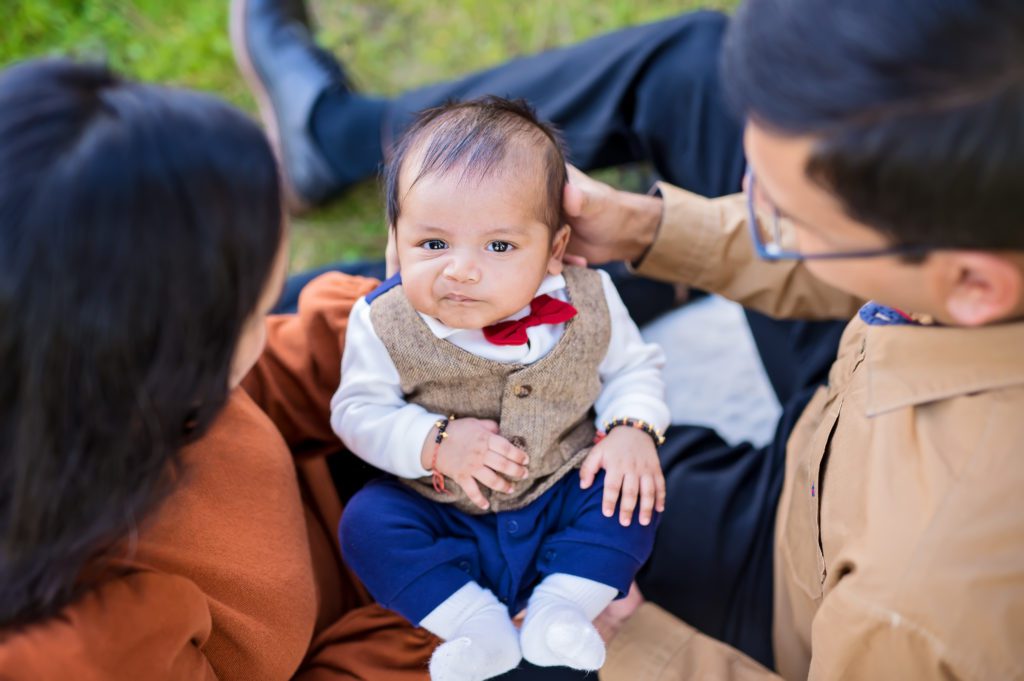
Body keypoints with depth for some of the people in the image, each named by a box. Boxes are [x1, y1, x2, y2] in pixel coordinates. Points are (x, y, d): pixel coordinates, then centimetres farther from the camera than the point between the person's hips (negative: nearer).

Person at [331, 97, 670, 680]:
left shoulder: (587, 303, -11)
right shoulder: (384, 324, -16)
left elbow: (633, 367, 4)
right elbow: (360, 410, -10)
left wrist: (632, 430, -16)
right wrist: (435, 444, -26)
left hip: (564, 499, 1)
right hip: (445, 518, -1)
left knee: (633, 488, -19)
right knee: (368, 522, -22)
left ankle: (560, 608, -13)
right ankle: (478, 625, -16)